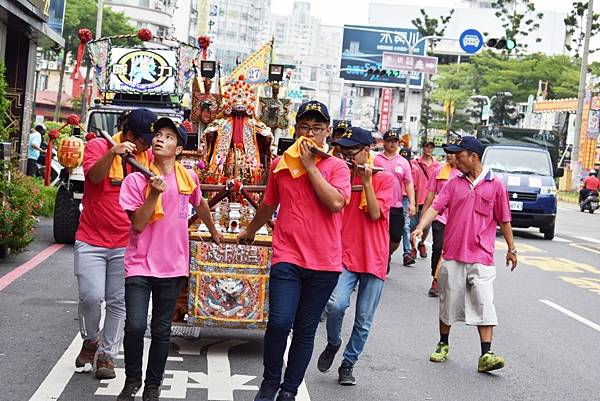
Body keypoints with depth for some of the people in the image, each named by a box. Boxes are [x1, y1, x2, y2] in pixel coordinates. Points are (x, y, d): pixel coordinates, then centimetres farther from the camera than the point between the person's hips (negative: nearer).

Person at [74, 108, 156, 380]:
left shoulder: (147, 156, 6)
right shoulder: (98, 146, -4)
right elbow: (94, 176, -21)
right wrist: (112, 153, -38)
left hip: (126, 244, 3)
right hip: (91, 240, -3)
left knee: (118, 302, 3)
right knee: (91, 296, -10)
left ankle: (107, 355, 16)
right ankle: (90, 340, 18)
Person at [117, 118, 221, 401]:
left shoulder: (188, 177, 4)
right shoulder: (136, 180, -6)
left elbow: (200, 203, 25)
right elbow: (138, 224, -12)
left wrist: (213, 231, 37)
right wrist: (155, 194, -22)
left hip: (171, 266, 3)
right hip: (140, 264, -2)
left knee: (161, 330, 7)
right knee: (135, 325, -13)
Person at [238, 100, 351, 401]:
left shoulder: (336, 167, 1)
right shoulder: (280, 163, 8)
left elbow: (336, 202, -18)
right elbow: (268, 204, 24)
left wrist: (309, 165, -13)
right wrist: (250, 231, 37)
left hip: (324, 263, 0)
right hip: (287, 257, 1)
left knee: (305, 329, 8)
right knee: (279, 322, -14)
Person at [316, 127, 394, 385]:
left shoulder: (385, 179, -1)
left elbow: (375, 213, -12)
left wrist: (366, 182, -16)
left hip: (374, 259, -1)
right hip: (345, 256, 1)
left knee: (364, 322, 5)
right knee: (336, 304, -21)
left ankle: (348, 364, 23)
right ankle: (333, 344, 7)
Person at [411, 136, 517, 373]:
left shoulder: (495, 185, 2)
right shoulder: (454, 184, 7)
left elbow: (504, 220, 8)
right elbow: (436, 207, -4)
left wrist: (511, 249, 13)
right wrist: (420, 227, -20)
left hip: (481, 257, -2)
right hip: (453, 255, 2)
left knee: (484, 304, -8)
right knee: (448, 302, 11)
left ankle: (486, 355, -8)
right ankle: (443, 345, 28)